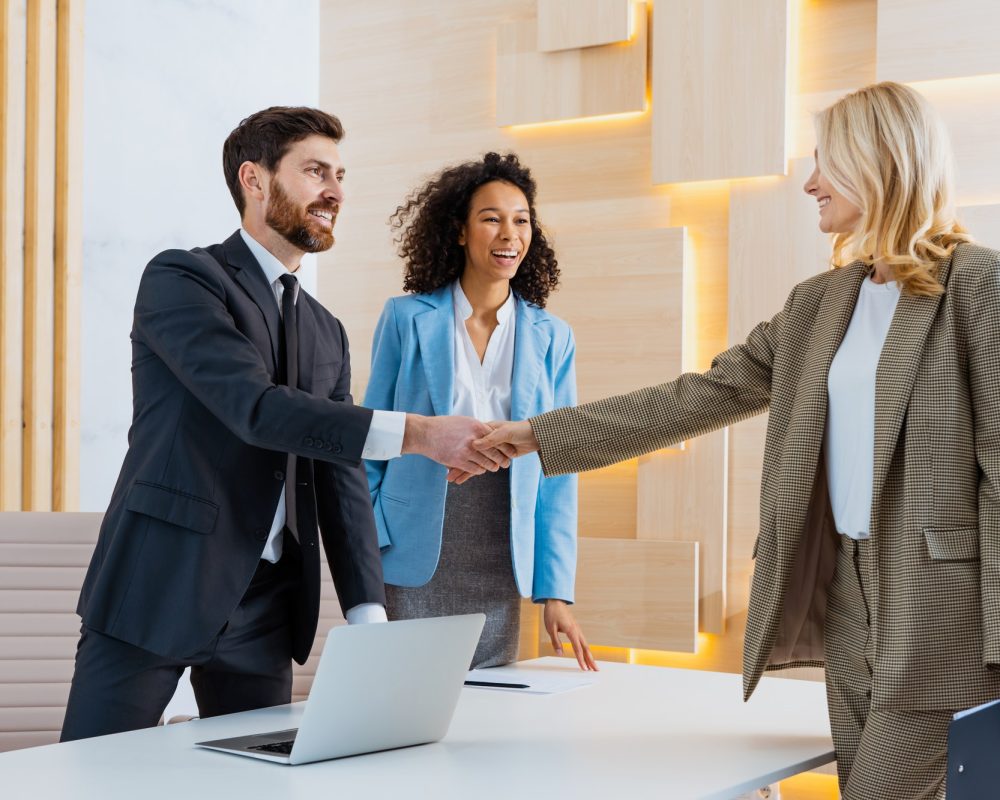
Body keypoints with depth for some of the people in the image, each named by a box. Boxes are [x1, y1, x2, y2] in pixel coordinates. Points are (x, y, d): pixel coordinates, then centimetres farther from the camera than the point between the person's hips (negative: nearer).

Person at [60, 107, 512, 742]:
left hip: (263, 613, 6)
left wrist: (368, 616, -3)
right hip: (155, 591, -6)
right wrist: (414, 433, -26)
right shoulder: (179, 279, -5)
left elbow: (342, 483, 10)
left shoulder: (327, 333, 16)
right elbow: (255, 406, -20)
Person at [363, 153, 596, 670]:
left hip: (499, 566, 2)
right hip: (414, 561, -2)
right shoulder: (407, 318, 1)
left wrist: (555, 590, -1)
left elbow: (557, 470, 5)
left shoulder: (551, 338, 6)